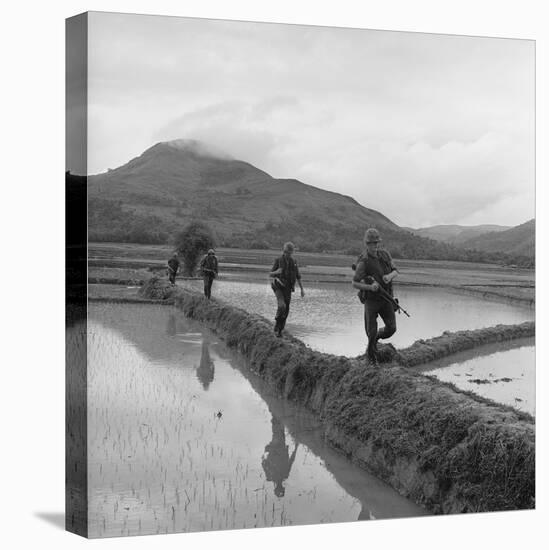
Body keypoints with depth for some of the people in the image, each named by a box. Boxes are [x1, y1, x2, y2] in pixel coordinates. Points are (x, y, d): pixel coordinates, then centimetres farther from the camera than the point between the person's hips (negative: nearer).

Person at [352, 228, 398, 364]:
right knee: (371, 331, -1)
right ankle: (372, 358, 22)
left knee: (391, 328, -4)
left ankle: (377, 337, 29)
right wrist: (370, 287, -30)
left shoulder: (385, 255, 0)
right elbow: (355, 283, -14)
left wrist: (390, 276, -18)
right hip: (371, 300, -4)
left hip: (386, 299, 4)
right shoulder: (363, 261, -16)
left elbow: (395, 271, 6)